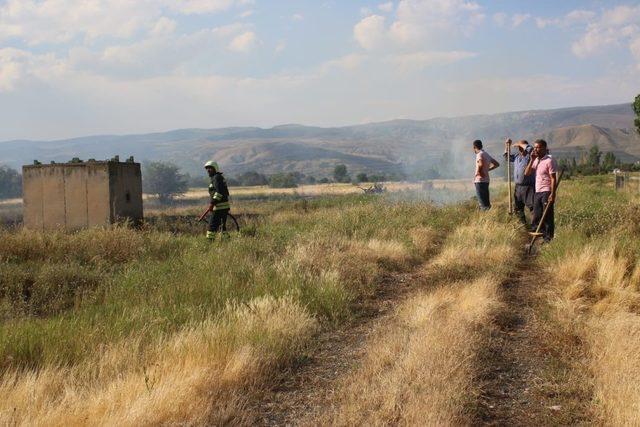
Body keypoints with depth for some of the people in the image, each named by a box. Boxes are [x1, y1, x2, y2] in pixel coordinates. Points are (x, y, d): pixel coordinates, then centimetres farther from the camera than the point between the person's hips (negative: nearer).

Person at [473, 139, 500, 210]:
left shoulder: (480, 154, -11)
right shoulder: (487, 154, 15)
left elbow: (481, 164, -31)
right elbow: (497, 164, 23)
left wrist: (478, 172, -16)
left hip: (480, 181, -9)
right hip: (486, 180, 9)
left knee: (483, 204, -9)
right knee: (486, 201, 13)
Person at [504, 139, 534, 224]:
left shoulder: (529, 156, -6)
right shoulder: (517, 157, 15)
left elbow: (530, 149, -26)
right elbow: (507, 156, 29)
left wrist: (521, 144, -11)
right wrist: (507, 145, 16)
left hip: (529, 187, -8)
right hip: (518, 187, 8)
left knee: (532, 207, -12)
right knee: (517, 207, 14)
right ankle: (523, 223, 26)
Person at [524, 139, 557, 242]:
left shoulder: (549, 160, -11)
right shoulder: (536, 160, 13)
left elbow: (553, 179, -13)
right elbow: (527, 173, 6)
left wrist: (552, 194, -20)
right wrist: (532, 160, -2)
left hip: (546, 192, -8)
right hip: (537, 192, 8)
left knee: (547, 217, -3)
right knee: (536, 217, 10)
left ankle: (548, 239, 2)